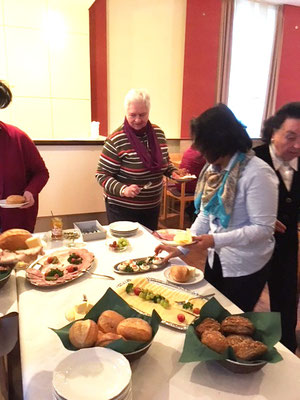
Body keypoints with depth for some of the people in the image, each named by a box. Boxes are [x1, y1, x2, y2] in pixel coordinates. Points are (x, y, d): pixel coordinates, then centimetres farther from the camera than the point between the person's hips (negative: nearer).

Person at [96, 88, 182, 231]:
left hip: (152, 207, 5)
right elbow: (102, 175, -13)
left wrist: (172, 171, -5)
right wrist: (122, 189, -28)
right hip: (122, 208, -5)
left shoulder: (158, 133, -1)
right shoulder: (116, 140, -17)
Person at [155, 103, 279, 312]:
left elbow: (264, 228, -23)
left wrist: (215, 240, -29)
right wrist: (181, 248, -1)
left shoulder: (257, 173, -23)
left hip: (245, 267, -6)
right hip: (216, 259, 7)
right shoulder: (213, 168, -1)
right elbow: (206, 215, 4)